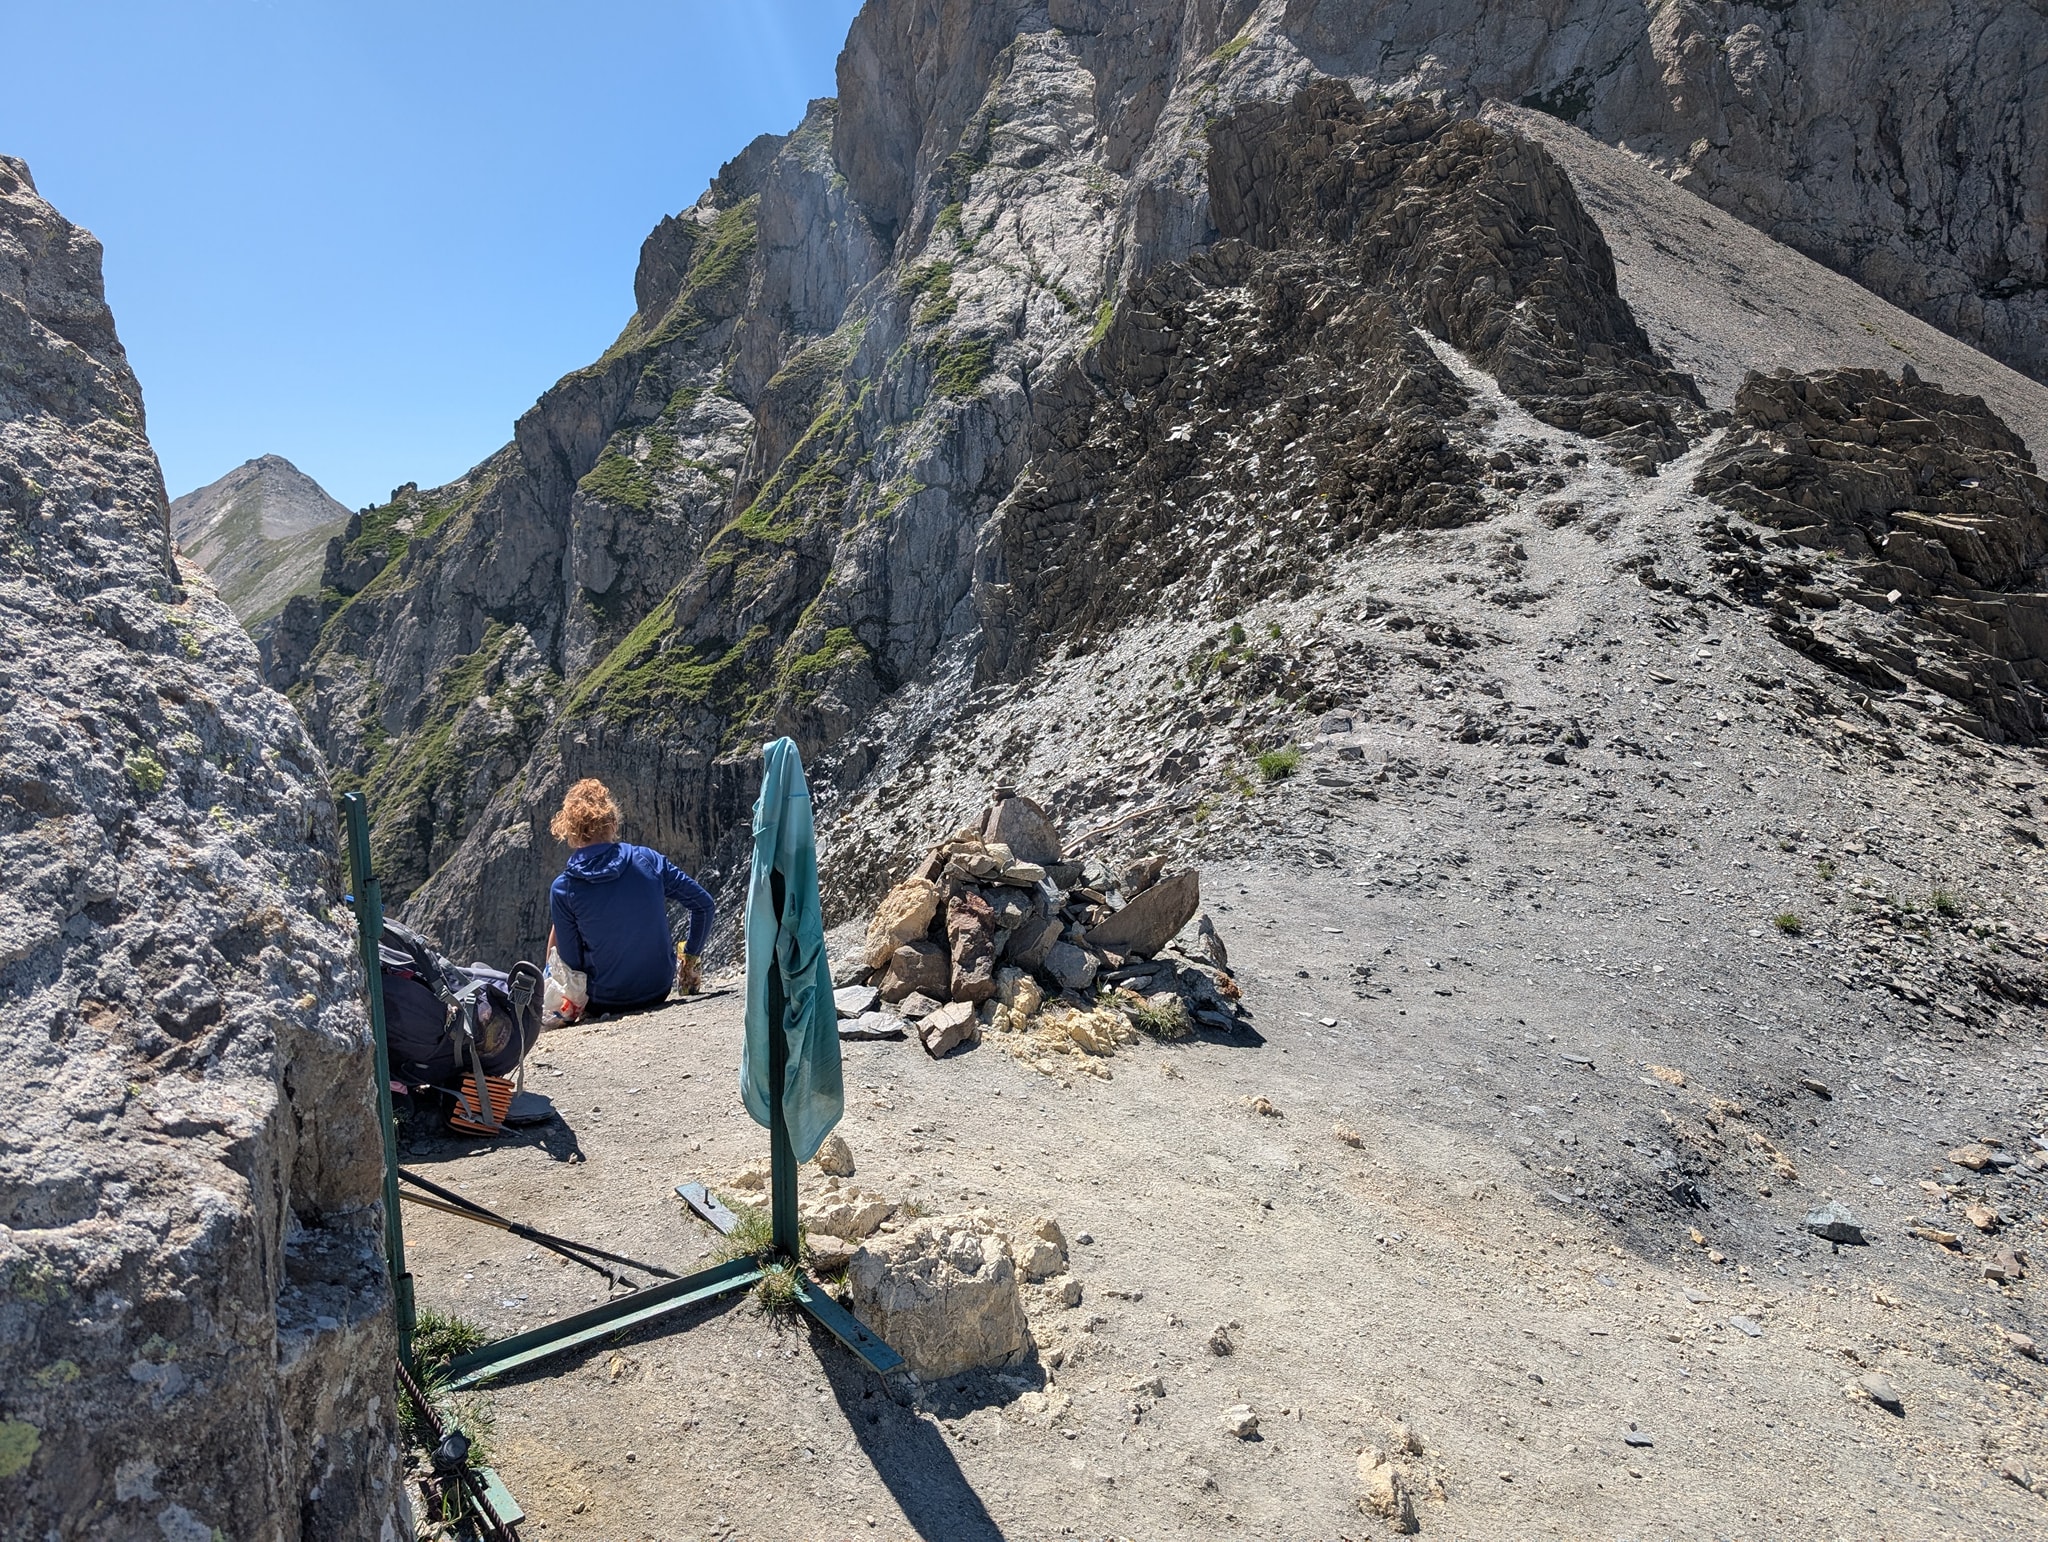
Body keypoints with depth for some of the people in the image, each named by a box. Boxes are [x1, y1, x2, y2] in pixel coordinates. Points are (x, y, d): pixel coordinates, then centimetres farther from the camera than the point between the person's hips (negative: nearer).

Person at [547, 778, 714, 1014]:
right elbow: (703, 904, -2)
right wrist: (690, 957, 11)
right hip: (659, 992, 3)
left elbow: (572, 963, -8)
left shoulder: (563, 889, -13)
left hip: (603, 1003, -2)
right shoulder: (648, 860, -8)